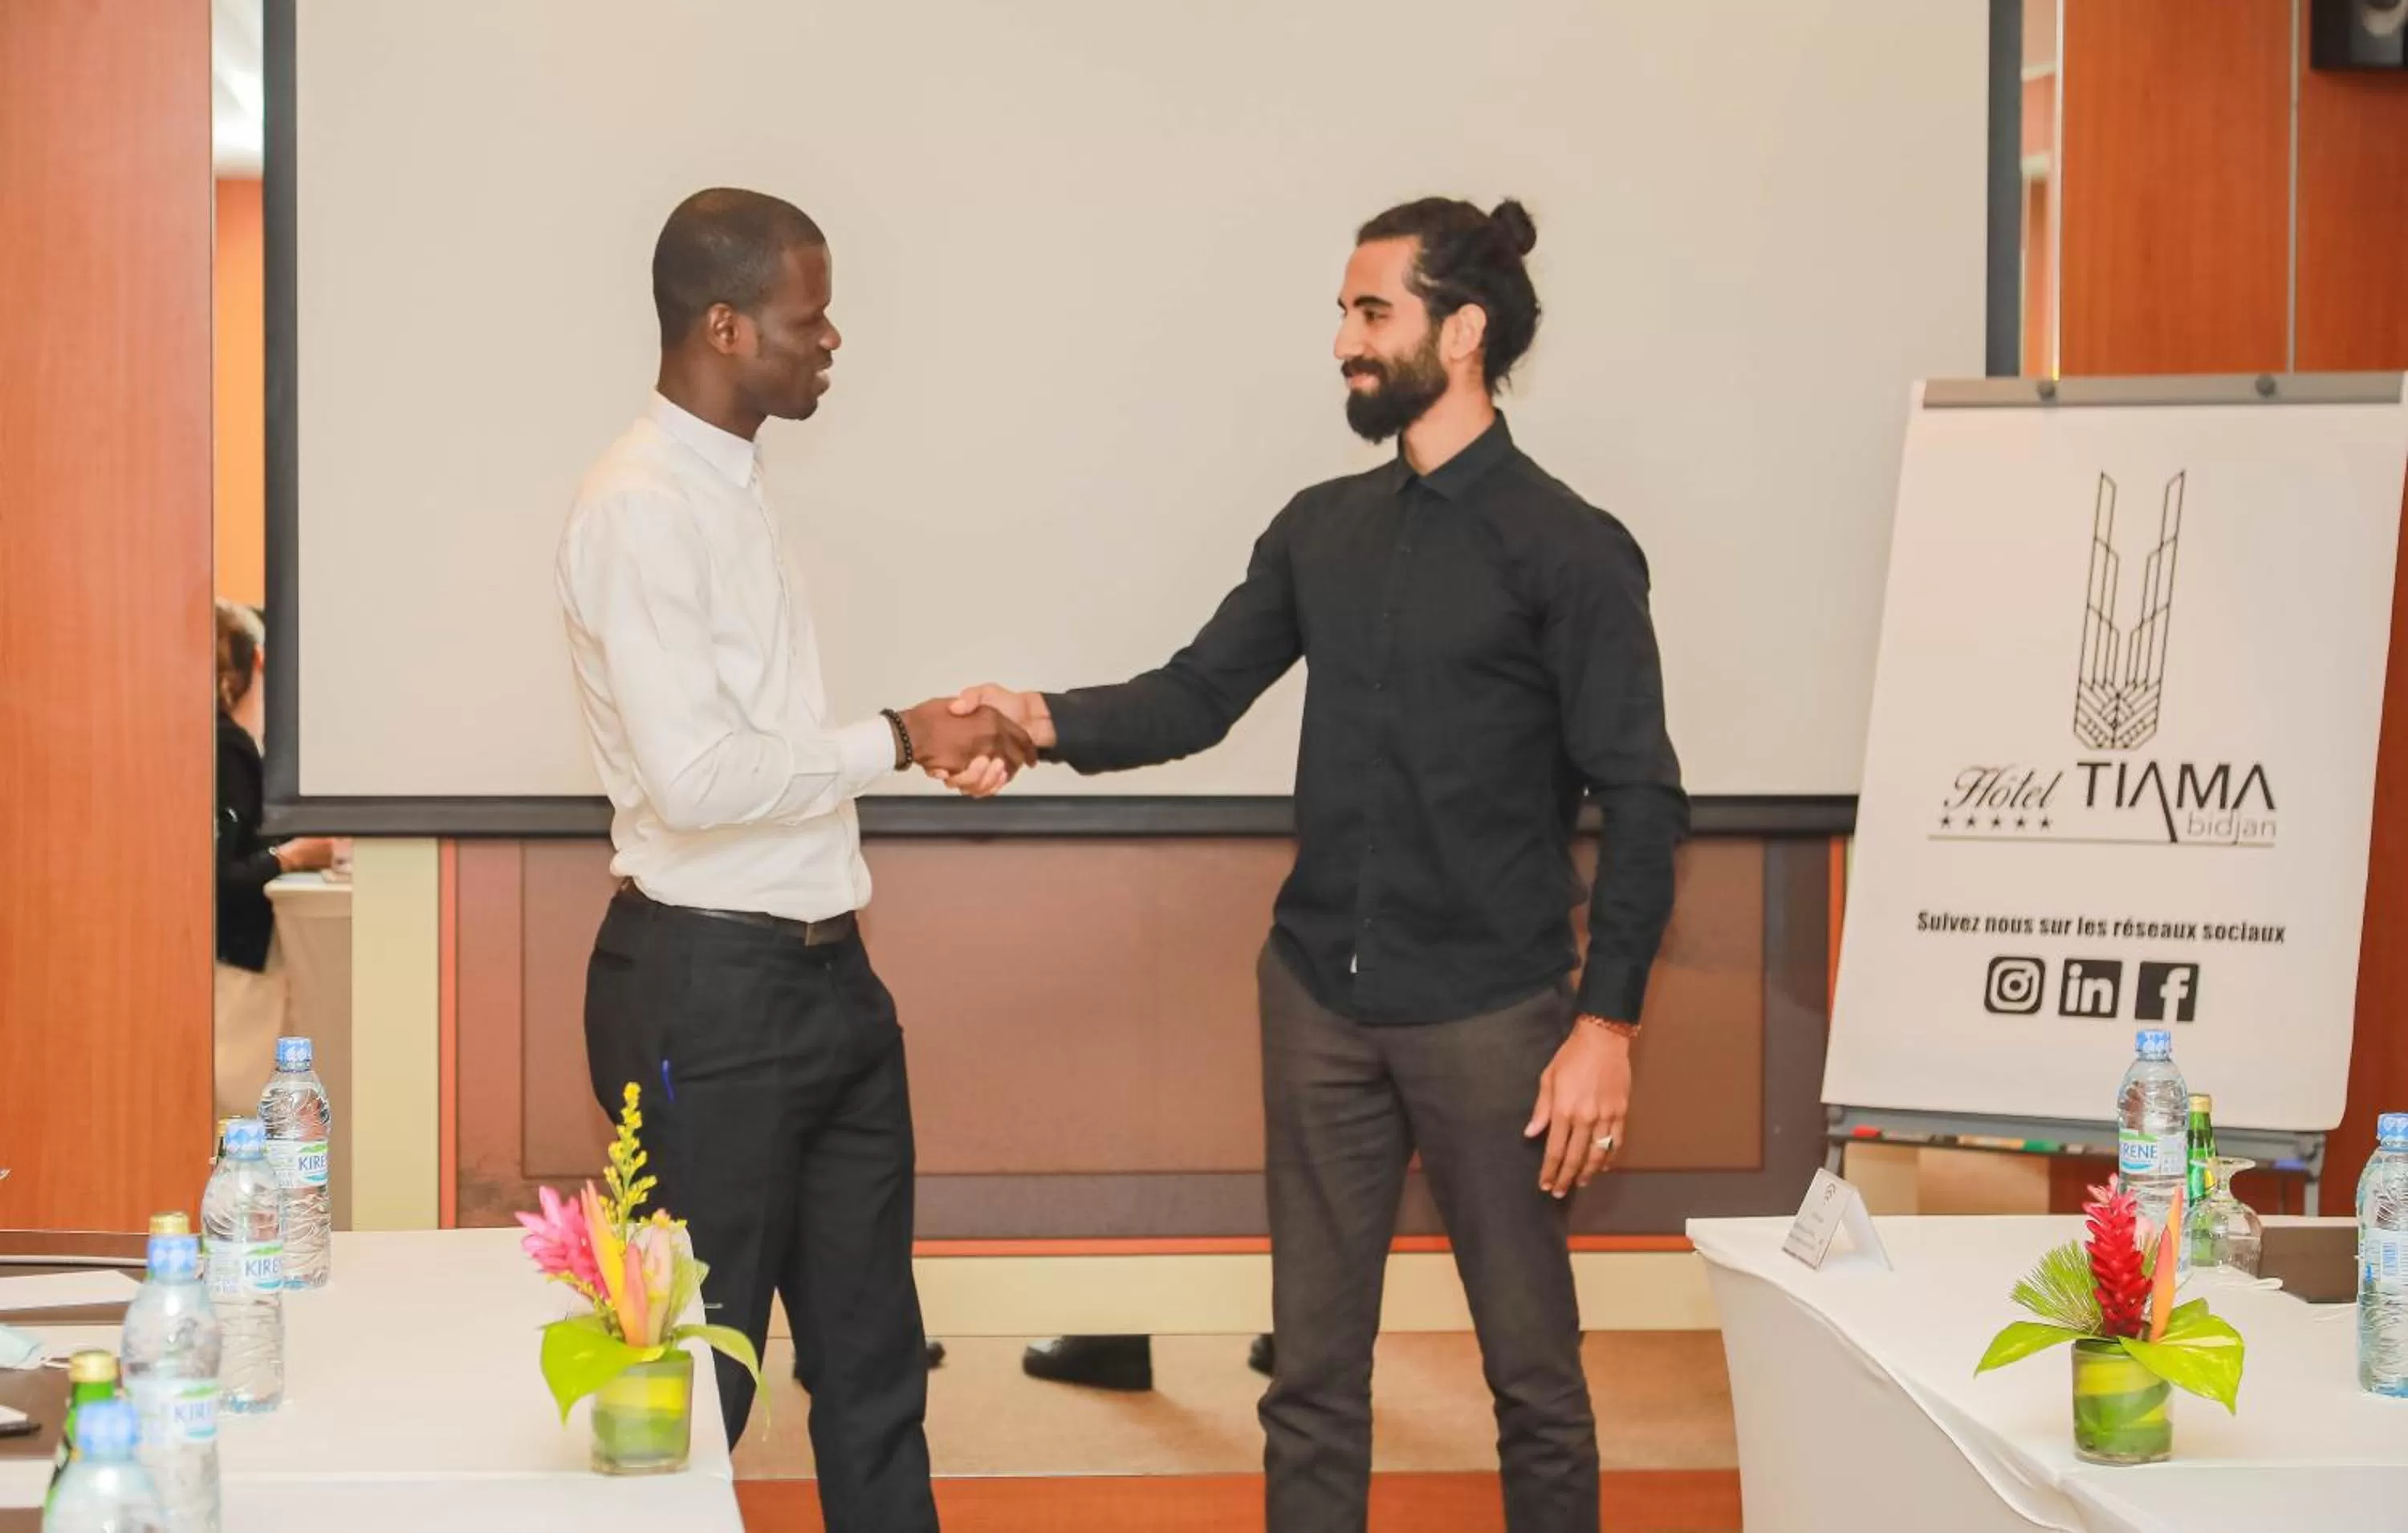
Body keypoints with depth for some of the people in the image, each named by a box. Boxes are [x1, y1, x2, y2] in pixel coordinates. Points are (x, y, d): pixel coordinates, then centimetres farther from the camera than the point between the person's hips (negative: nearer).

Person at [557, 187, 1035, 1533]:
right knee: (699, 1368, 3)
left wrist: (930, 742, 6)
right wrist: (897, 741, -16)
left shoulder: (735, 487, 12)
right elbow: (695, 775, -24)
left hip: (822, 970, 9)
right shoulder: (643, 508, -16)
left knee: (873, 1360, 15)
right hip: (709, 990, -9)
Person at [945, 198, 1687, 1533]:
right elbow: (1199, 694, 9)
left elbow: (1640, 804, -8)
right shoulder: (1321, 532, 9)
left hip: (1486, 1016, -5)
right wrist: (1049, 721, -10)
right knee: (1313, 1370, 10)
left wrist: (1606, 1023, -14)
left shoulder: (1569, 552, -7)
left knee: (1532, 1369, 6)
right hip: (1320, 1003, 5)